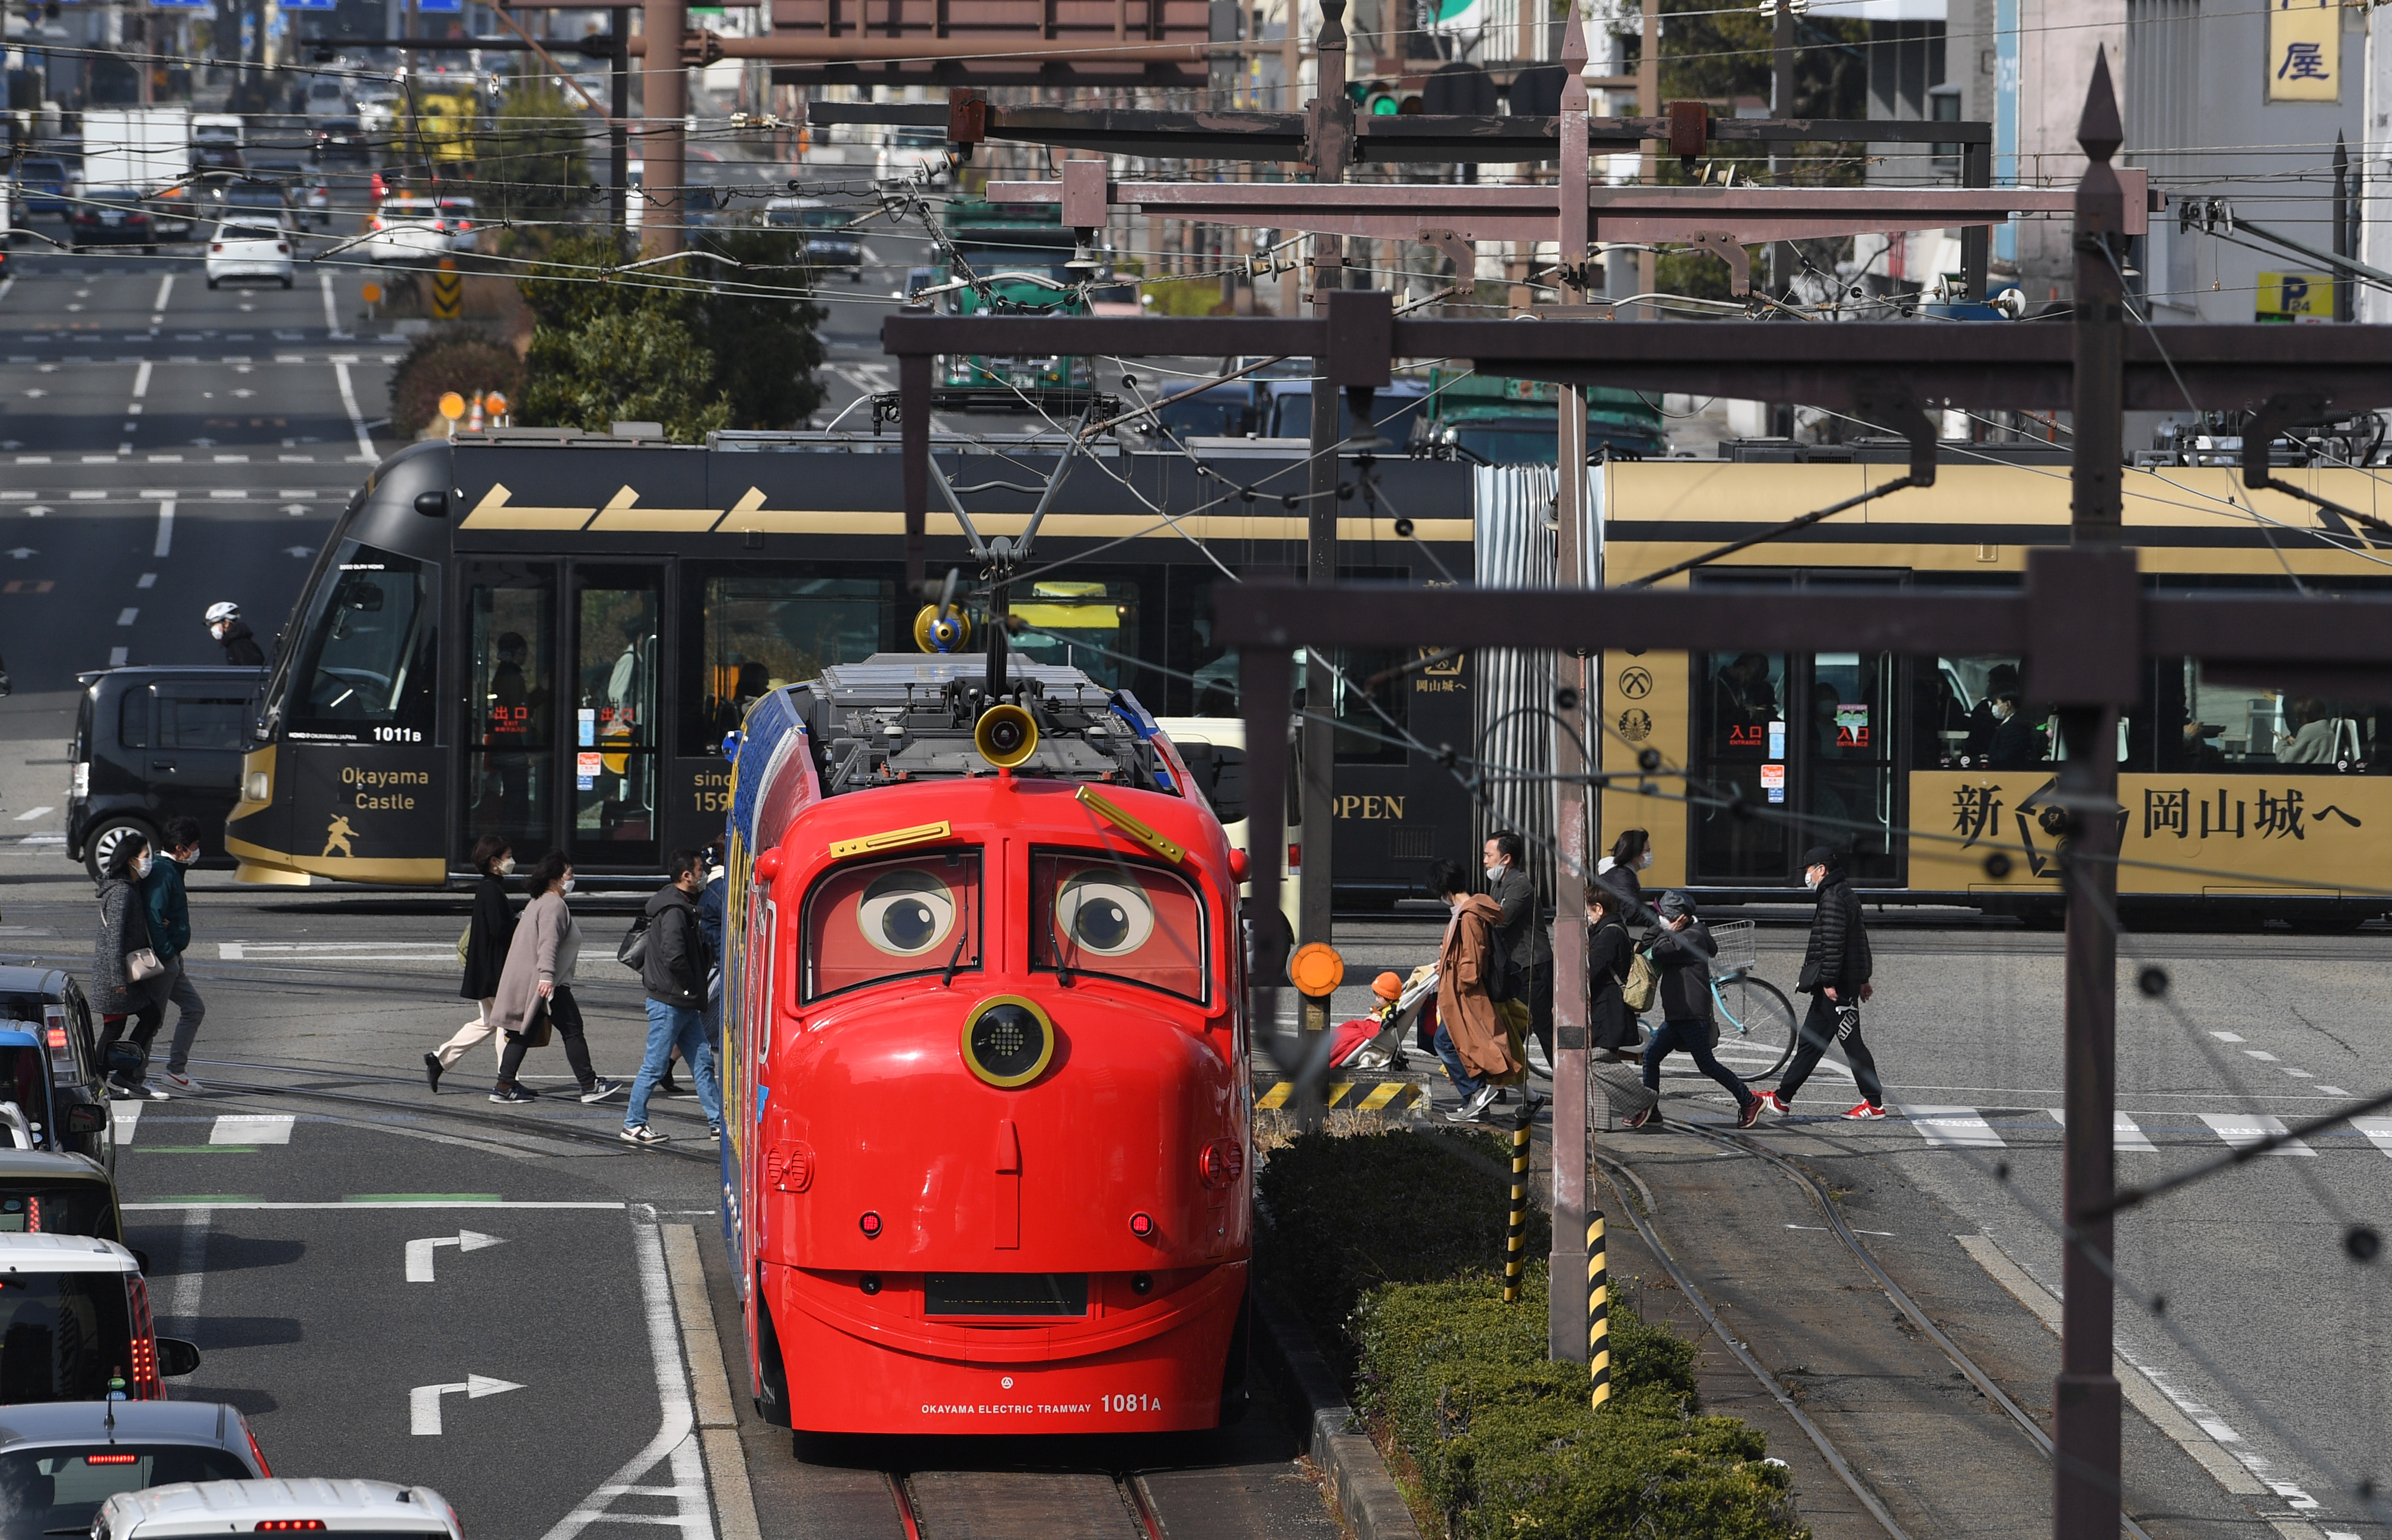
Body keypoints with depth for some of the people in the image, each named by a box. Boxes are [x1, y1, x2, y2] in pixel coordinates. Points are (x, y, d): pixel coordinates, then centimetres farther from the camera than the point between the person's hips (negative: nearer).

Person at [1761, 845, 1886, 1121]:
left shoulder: (1833, 899, -15)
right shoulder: (1846, 895, 17)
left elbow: (1833, 943, -21)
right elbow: (1860, 939, 22)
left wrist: (1829, 982, -22)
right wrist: (1862, 979, 26)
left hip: (1837, 987, -11)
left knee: (1851, 1042, -6)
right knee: (1810, 1041, 11)